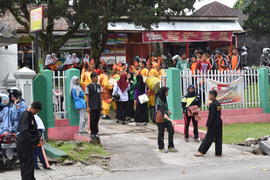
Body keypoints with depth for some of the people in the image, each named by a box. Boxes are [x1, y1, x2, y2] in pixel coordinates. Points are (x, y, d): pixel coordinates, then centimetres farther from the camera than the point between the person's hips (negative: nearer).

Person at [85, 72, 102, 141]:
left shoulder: (98, 86, 12)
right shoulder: (89, 86, -3)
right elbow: (87, 97, -4)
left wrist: (101, 105, 11)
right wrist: (88, 107, -9)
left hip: (98, 107, 5)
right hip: (92, 107, -5)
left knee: (97, 120, 7)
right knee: (92, 120, 0)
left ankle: (96, 133, 15)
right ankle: (92, 133, 8)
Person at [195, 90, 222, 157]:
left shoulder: (212, 104, -15)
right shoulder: (218, 103, 9)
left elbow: (211, 116, -18)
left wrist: (208, 125, -13)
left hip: (214, 124, -8)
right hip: (219, 122, 8)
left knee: (208, 138, -4)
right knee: (218, 138, 10)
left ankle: (201, 152, 1)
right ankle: (218, 153, 12)